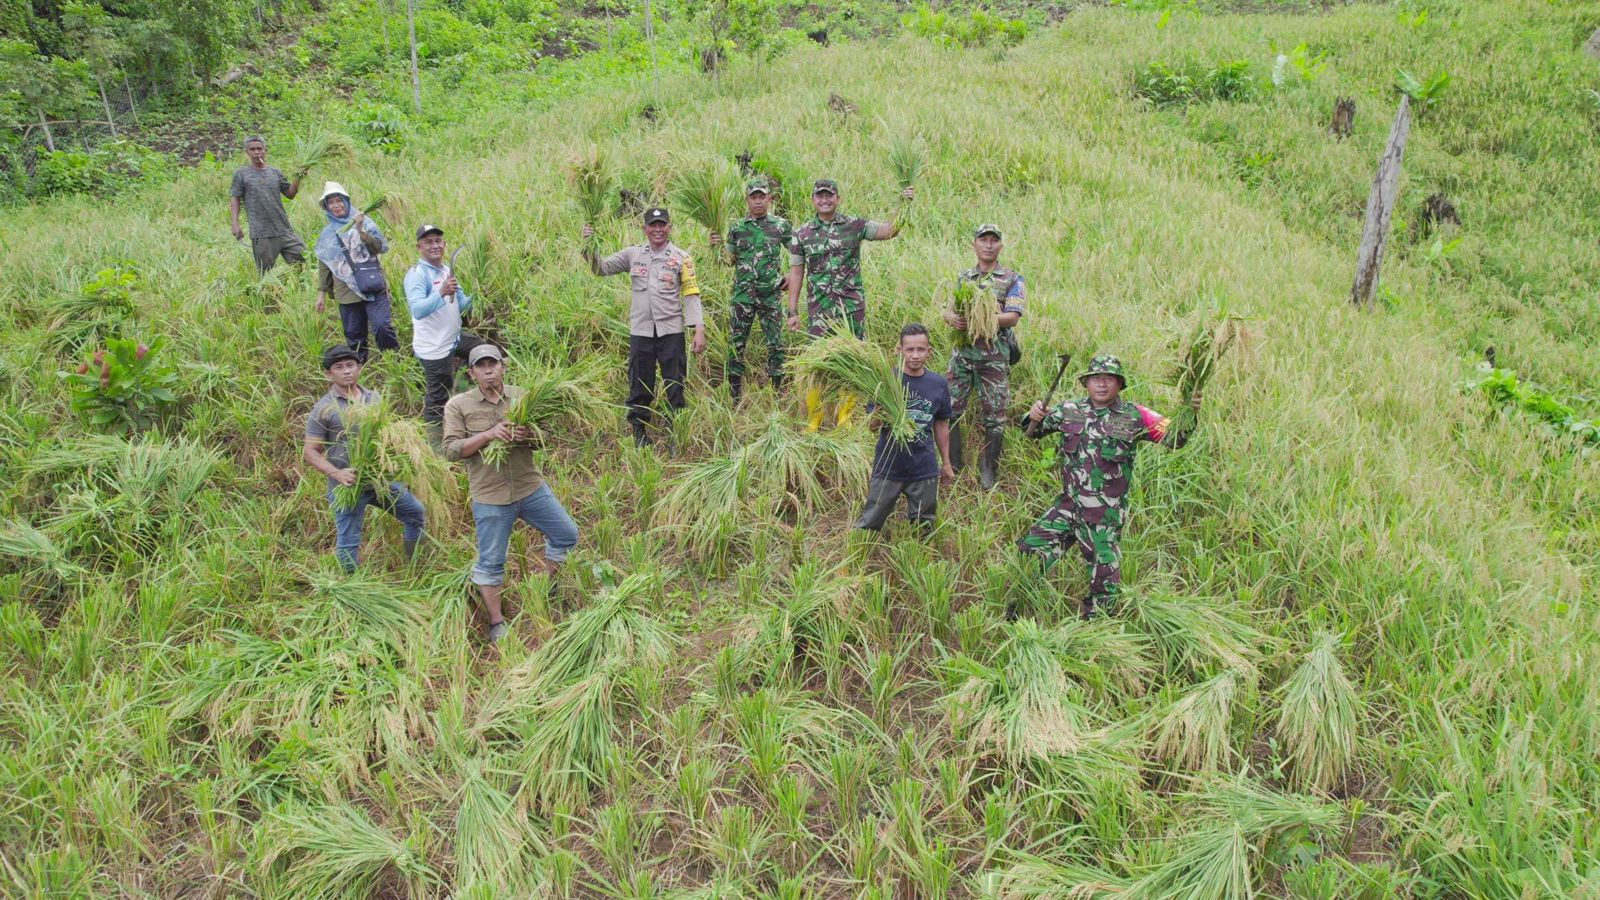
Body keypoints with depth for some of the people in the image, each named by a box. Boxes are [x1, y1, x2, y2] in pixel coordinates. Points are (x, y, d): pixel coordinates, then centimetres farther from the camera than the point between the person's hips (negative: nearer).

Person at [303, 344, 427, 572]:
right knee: (348, 543, 3)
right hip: (348, 486, -6)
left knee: (417, 513, 15)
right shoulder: (323, 409, -10)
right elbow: (310, 452, -10)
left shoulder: (373, 398, 5)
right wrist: (336, 473, -25)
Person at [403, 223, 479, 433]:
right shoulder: (416, 274, -18)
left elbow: (459, 304, 14)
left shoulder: (446, 269, 10)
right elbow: (417, 310, -33)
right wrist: (441, 293, -46)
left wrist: (472, 299, -8)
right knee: (437, 397, 2)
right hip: (434, 348, -8)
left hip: (455, 339, 9)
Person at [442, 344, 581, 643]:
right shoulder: (458, 405, -4)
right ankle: (497, 622, 22)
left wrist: (530, 435, -20)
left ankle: (547, 578, 37)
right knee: (491, 562, 6)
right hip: (490, 497, -3)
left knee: (567, 534, 12)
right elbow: (451, 450, -11)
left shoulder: (521, 397, 3)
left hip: (531, 487, 3)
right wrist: (488, 435, -24)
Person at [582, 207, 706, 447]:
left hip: (671, 331, -2)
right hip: (640, 331, 2)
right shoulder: (633, 254, 5)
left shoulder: (681, 258, -1)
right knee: (639, 385, 10)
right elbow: (601, 268, 9)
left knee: (675, 386, 5)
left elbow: (691, 294, -3)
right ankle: (639, 432, 24)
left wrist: (699, 329, -11)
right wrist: (589, 247, -9)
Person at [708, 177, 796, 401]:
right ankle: (734, 397, 7)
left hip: (772, 295, -1)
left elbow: (797, 253, 11)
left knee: (776, 344, 2)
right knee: (736, 344, 0)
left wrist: (791, 274, -2)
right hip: (742, 294, 1)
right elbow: (729, 261, 10)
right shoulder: (736, 228, 7)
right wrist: (718, 247, -7)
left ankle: (777, 393, 12)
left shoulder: (781, 225, 4)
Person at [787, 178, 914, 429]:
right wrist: (793, 312, 3)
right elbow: (796, 272, 6)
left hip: (852, 308, 0)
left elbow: (889, 230, -6)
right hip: (819, 310, 0)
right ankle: (813, 420, 9)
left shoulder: (854, 225, 3)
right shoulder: (802, 233, 5)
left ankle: (845, 414, 18)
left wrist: (902, 205, -20)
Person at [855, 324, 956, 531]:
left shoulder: (938, 384, 0)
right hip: (888, 468, -2)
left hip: (924, 470, 2)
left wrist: (946, 463, 15)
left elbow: (941, 425, 11)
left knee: (923, 530, 13)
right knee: (869, 525, 5)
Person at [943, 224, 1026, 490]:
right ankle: (953, 467, 14)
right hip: (962, 352, 3)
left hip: (994, 355, -3)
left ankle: (989, 472, 13)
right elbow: (947, 310, 10)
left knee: (994, 415, 0)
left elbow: (1013, 317, -8)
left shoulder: (1012, 280, 4)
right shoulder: (963, 278, 16)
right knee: (950, 409, 0)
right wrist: (953, 318, -15)